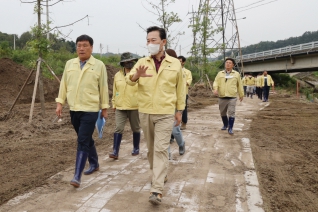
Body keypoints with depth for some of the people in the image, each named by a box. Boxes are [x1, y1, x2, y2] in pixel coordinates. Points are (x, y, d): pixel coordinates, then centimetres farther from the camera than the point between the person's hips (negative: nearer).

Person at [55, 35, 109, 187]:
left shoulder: (99, 65, -4)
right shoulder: (69, 64, 8)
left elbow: (103, 88, -1)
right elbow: (64, 84, 11)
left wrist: (104, 108, 1)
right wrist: (60, 102, 4)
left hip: (90, 110, -5)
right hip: (73, 109, 5)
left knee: (83, 142, -9)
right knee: (86, 139, 18)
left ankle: (77, 176, -6)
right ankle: (94, 164, 37)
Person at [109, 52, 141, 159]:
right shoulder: (117, 75, 6)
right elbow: (114, 91, 12)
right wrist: (114, 104, 12)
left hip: (135, 107, -2)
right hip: (120, 107, 2)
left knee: (135, 128, 12)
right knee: (118, 128, -5)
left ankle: (136, 148, 28)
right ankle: (115, 151, -2)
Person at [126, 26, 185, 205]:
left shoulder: (175, 64, 0)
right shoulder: (142, 62, 2)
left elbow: (181, 89, 6)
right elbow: (129, 80, -14)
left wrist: (180, 110, 6)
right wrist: (136, 75, -37)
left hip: (165, 113, -3)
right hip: (145, 113, 3)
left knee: (161, 149, -7)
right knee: (151, 148, 16)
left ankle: (157, 190, -4)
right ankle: (161, 174, 38)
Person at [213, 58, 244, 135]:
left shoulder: (236, 74, 6)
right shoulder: (220, 73, 9)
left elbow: (239, 85, 11)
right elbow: (216, 82, 0)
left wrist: (241, 95, 14)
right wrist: (215, 89, -19)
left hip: (232, 97, -2)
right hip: (222, 97, 2)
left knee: (231, 113, -7)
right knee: (223, 113, 14)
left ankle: (230, 128, 2)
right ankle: (225, 125, 34)